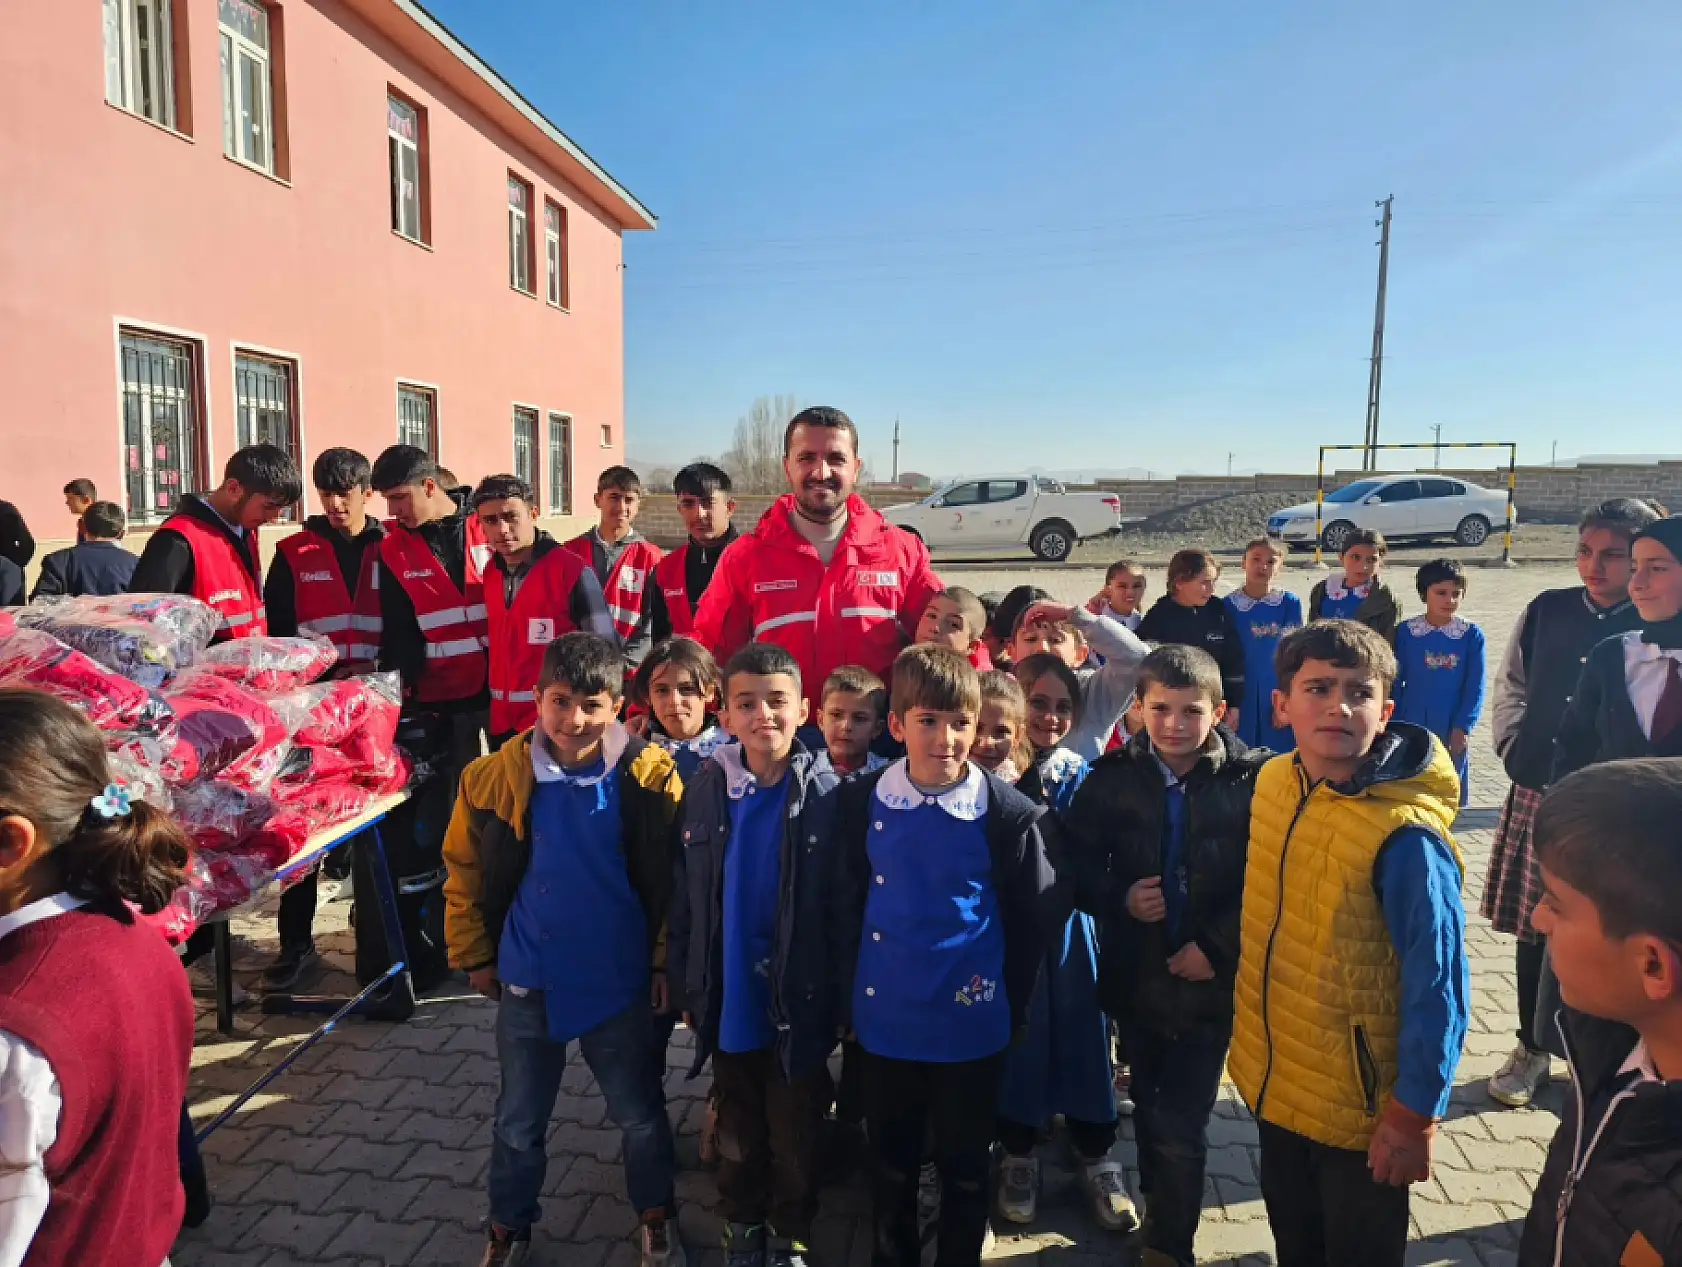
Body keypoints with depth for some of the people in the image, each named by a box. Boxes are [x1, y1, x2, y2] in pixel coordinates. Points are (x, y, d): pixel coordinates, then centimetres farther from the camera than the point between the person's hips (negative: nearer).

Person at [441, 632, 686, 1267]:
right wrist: (475, 955, 4)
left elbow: (670, 881, -6)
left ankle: (656, 1215, 42)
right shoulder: (495, 777, -11)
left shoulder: (649, 777, -14)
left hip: (621, 981, -1)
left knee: (639, 1113, 17)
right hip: (527, 982, 1)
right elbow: (464, 872, 2)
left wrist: (665, 960, -5)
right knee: (519, 1121, 19)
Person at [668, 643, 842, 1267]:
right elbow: (684, 900, -1)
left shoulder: (828, 793, -13)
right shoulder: (705, 788, -6)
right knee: (737, 1132, 22)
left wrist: (845, 997, -9)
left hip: (799, 1003, -2)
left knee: (795, 1135, 16)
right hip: (728, 1000, 2)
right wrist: (686, 987, 1)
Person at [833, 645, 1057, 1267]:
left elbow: (1034, 916, -4)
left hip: (971, 1023, -2)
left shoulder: (1008, 812, -14)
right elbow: (846, 906, 2)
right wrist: (850, 997, 4)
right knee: (891, 1162, 20)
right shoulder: (862, 802, -7)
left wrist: (1012, 1004, 1)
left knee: (965, 1167, 16)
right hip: (885, 1020, 2)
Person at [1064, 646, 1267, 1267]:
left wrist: (1217, 948, -16)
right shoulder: (1113, 777, -6)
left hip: (1210, 983, -3)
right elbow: (1076, 864, 0)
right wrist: (1119, 898, -17)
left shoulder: (1250, 780, -13)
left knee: (1180, 1128, -2)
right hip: (1135, 977, 3)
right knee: (1150, 1114, 20)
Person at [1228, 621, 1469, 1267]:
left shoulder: (1405, 836, -27)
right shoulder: (1271, 783, -6)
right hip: (1273, 1080, 6)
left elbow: (1438, 986, -21)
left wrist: (1414, 1114, -17)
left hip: (1359, 1104, -6)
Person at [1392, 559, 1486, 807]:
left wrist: (1462, 728, -8)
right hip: (1411, 731, 0)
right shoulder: (1405, 632, -2)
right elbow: (1395, 682, 3)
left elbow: (1475, 687, -1)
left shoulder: (1471, 635, -2)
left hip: (1453, 733, 0)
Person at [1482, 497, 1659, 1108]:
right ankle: (1532, 1050, 28)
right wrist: (1515, 748, 3)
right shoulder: (1547, 610, 3)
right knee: (1533, 926, 12)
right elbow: (1511, 687, 12)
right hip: (1537, 794, 3)